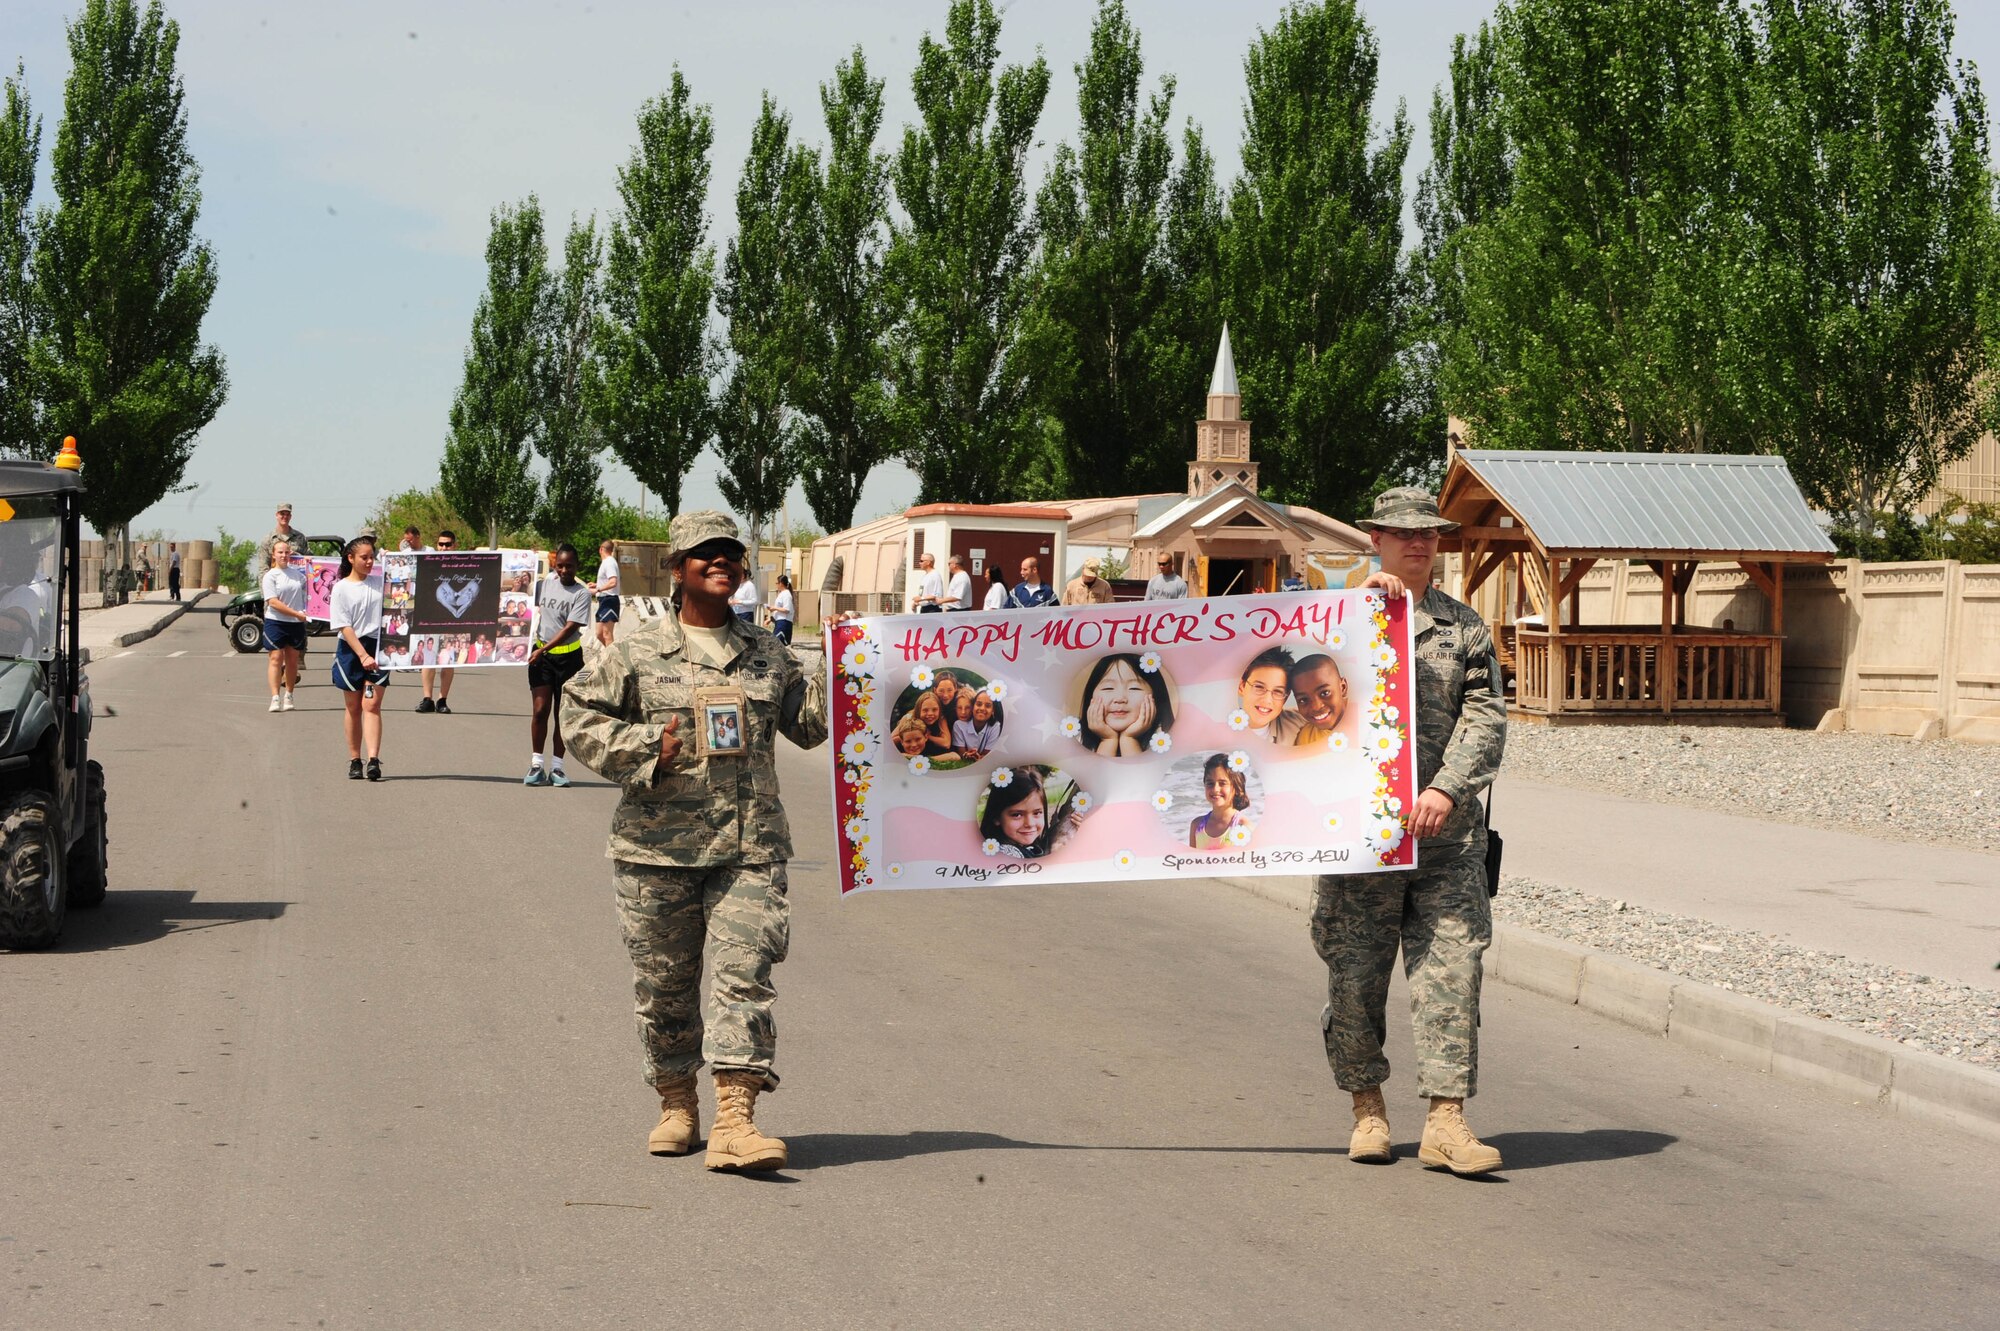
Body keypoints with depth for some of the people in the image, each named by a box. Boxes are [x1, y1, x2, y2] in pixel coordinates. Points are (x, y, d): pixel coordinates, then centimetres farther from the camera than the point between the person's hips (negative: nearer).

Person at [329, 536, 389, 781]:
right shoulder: (341, 588, -1)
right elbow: (344, 626, -8)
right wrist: (363, 655, -17)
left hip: (378, 648, 1)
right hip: (351, 650, -1)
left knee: (372, 705, -10)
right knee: (353, 708, 8)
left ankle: (374, 760, -20)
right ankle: (354, 760, 16)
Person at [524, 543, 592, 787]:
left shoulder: (582, 593, -7)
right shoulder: (545, 583, 3)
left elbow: (570, 627, -14)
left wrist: (544, 649, -20)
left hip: (568, 656, -2)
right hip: (540, 654, 2)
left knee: (562, 714, 4)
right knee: (540, 709, -3)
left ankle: (557, 767, 11)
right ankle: (536, 764, 2)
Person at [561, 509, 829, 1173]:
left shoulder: (767, 654, 13)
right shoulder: (637, 653, 3)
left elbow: (809, 725, 19)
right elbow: (580, 716, 4)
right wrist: (647, 749, -10)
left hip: (750, 845, 1)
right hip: (658, 845, -1)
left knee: (744, 973, -9)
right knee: (664, 981, 8)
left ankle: (734, 1120, -13)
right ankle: (677, 1105, 25)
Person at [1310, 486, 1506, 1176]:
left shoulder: (1465, 625, 12)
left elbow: (1485, 719, 4)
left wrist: (1447, 789, -11)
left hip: (1447, 828, 1)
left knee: (1451, 968, -7)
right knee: (1355, 973, 3)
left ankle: (1446, 1121, -7)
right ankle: (1367, 1106, 19)